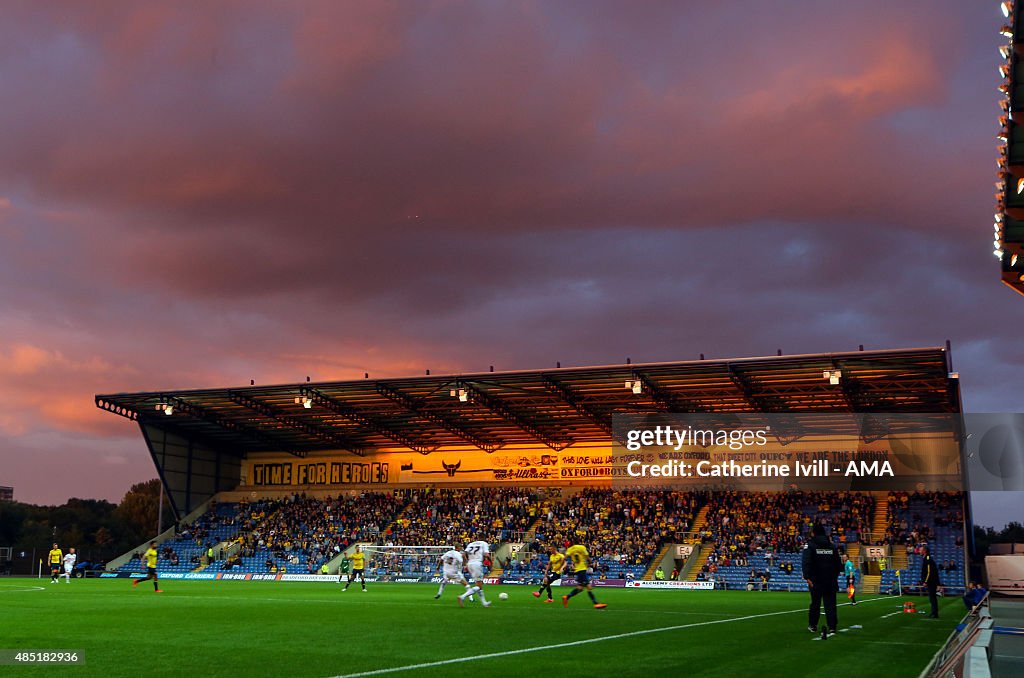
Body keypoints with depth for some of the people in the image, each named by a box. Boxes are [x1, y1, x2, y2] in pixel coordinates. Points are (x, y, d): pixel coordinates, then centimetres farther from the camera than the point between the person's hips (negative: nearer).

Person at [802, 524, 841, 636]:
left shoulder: (810, 545, -4)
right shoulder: (832, 546, 11)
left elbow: (806, 562, -16)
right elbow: (838, 564, 15)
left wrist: (807, 577, -17)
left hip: (816, 581, -2)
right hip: (830, 581, 2)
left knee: (815, 603, 10)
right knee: (830, 604, 1)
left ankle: (813, 626, 19)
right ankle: (832, 627, -7)